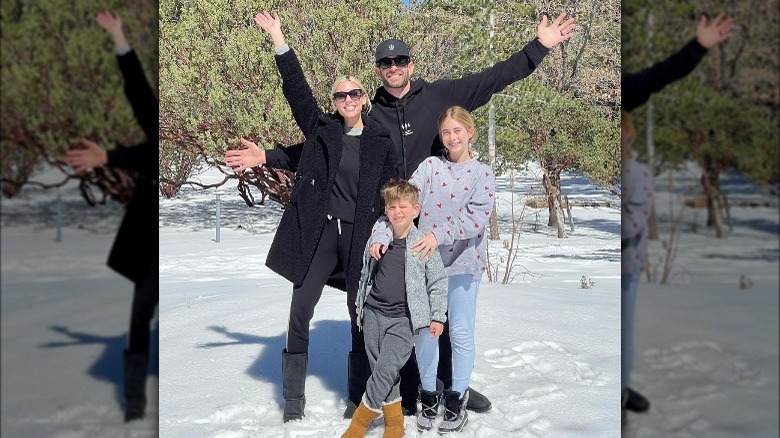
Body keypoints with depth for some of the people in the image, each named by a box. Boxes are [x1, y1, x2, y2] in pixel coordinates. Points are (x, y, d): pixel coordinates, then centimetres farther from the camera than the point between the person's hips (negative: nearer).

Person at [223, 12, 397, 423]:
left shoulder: (380, 141, 5)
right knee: (300, 311, -3)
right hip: (319, 230, 0)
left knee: (361, 313, 7)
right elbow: (297, 91, -4)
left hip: (359, 233, 0)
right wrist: (279, 42, -11)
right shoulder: (323, 128, 5)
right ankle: (293, 400, 8)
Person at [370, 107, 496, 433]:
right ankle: (429, 394, 27)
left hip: (463, 263, -1)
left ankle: (457, 397, 23)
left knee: (461, 332, 6)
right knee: (423, 330, 8)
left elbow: (477, 216, -14)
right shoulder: (430, 166, 4)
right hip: (425, 262, 1)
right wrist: (381, 234, -23)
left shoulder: (483, 174, 1)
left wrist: (438, 235, -26)